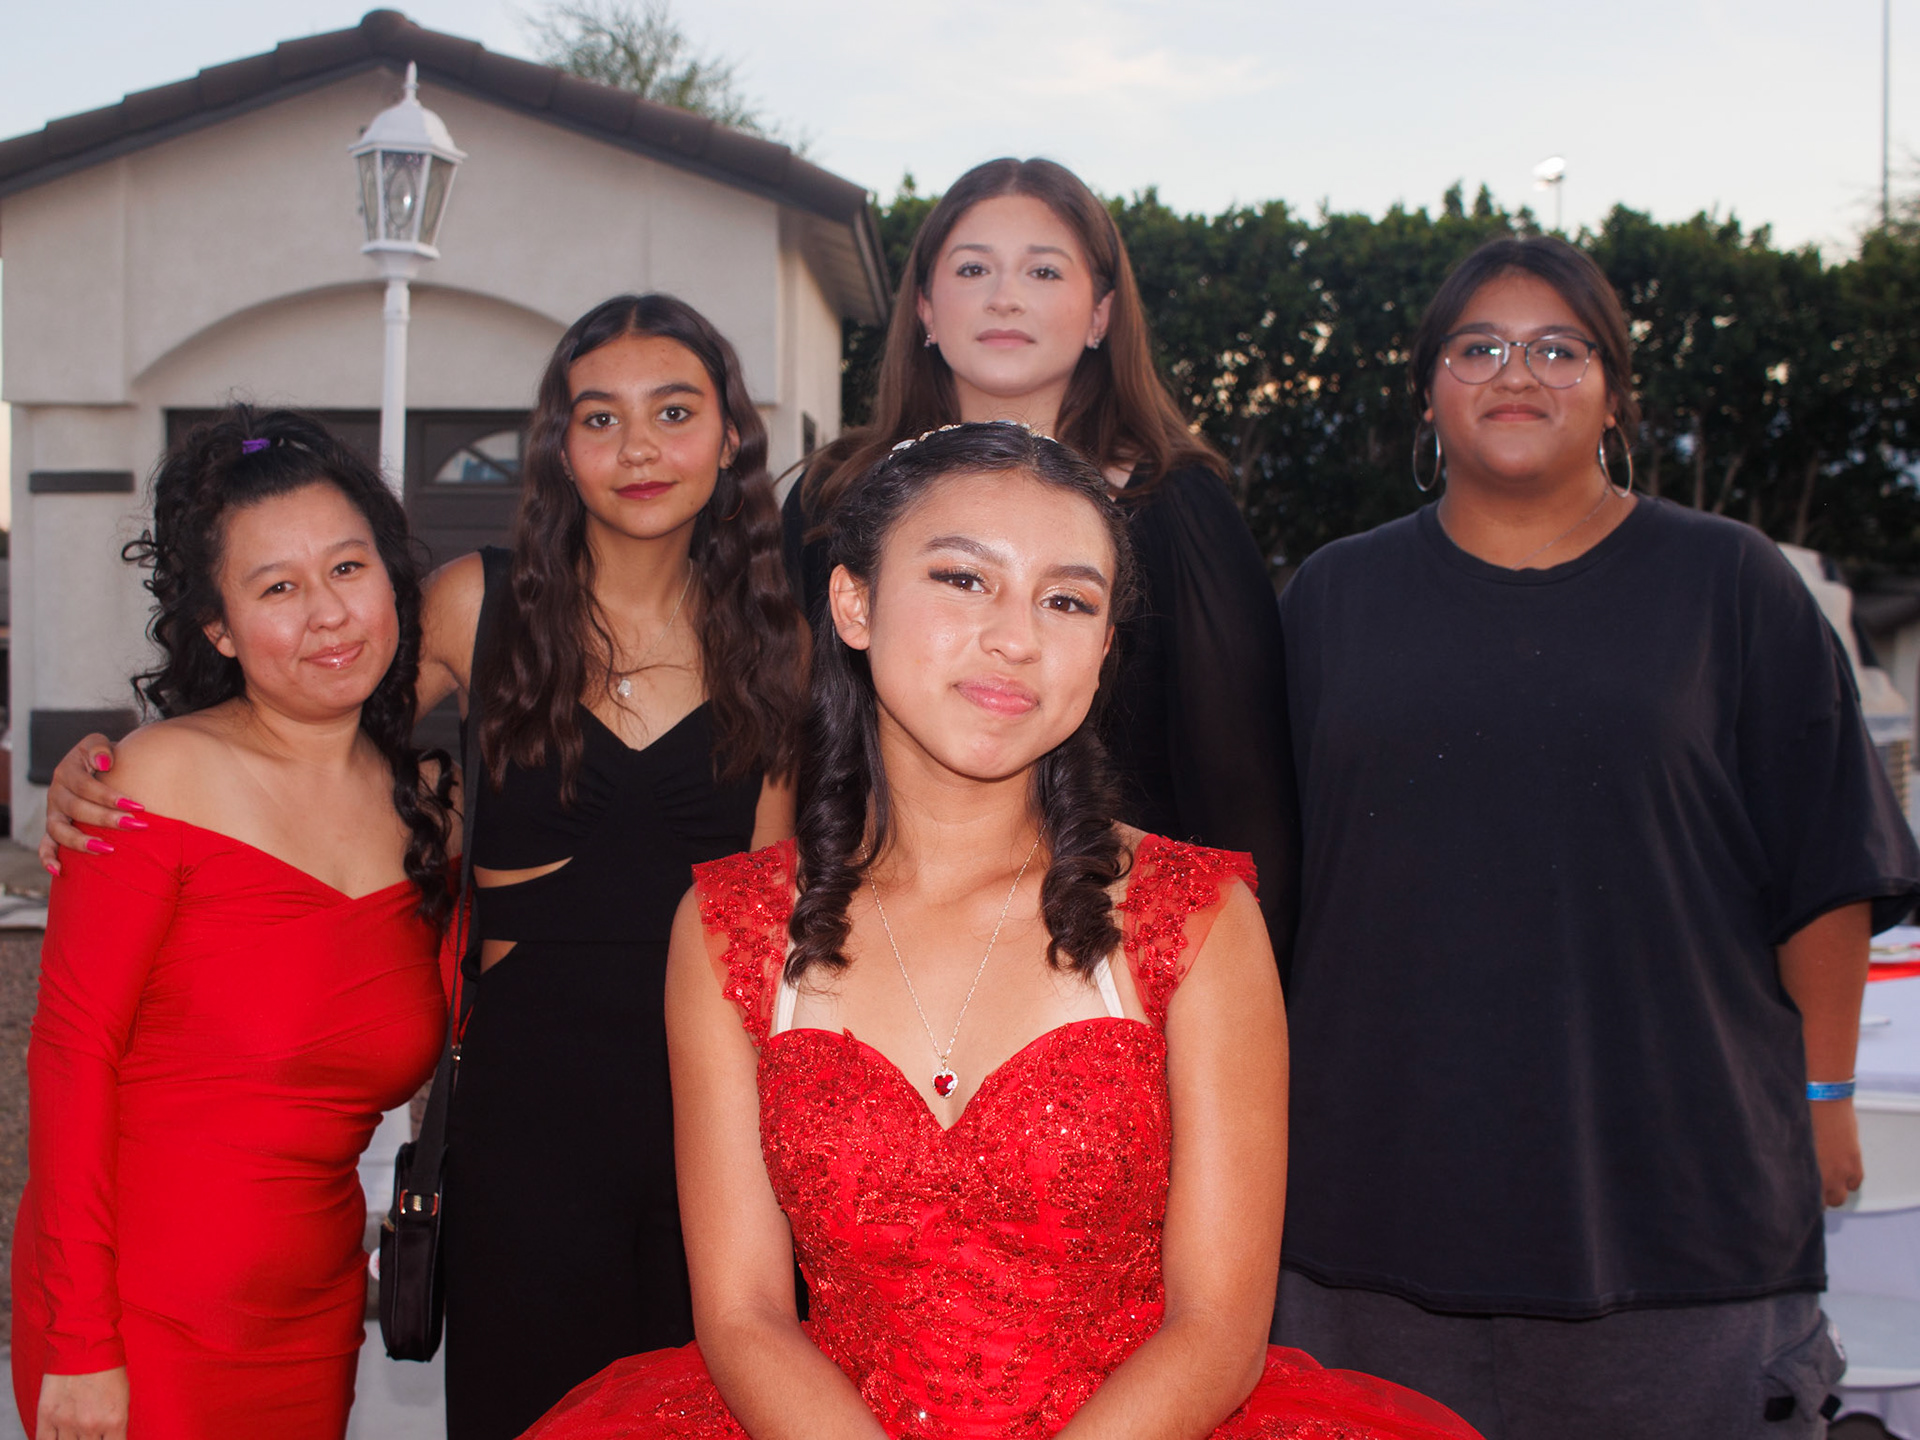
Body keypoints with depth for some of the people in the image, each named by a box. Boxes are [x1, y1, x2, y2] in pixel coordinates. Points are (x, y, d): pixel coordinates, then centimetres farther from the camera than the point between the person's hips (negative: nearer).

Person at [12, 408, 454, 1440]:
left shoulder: (426, 801, 4)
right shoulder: (168, 777, -11)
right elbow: (70, 1054, -13)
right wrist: (81, 1344, -14)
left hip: (315, 1317, 5)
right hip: (143, 1318, -5)